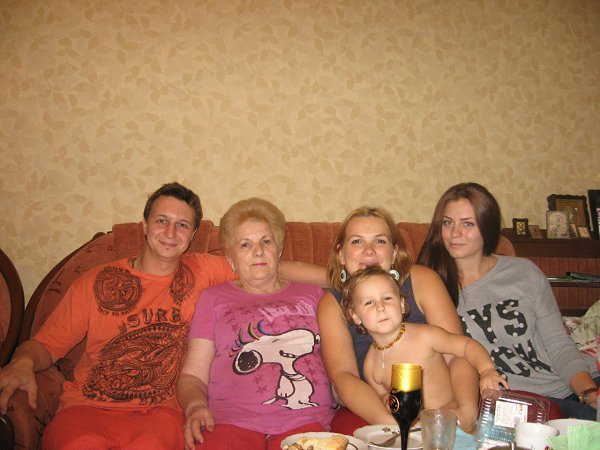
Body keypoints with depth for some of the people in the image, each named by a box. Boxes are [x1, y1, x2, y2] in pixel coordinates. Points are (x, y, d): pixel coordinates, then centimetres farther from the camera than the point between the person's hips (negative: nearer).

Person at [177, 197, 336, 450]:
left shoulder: (312, 294, 22)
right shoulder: (213, 299, 18)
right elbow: (193, 375, 11)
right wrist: (195, 407, -10)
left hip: (304, 419, 1)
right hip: (232, 419, 0)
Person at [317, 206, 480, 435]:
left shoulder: (422, 280, -3)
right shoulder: (332, 304, -2)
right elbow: (342, 375, -15)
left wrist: (466, 409, -29)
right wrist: (392, 423, -32)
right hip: (367, 413, 0)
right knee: (347, 427, -32)